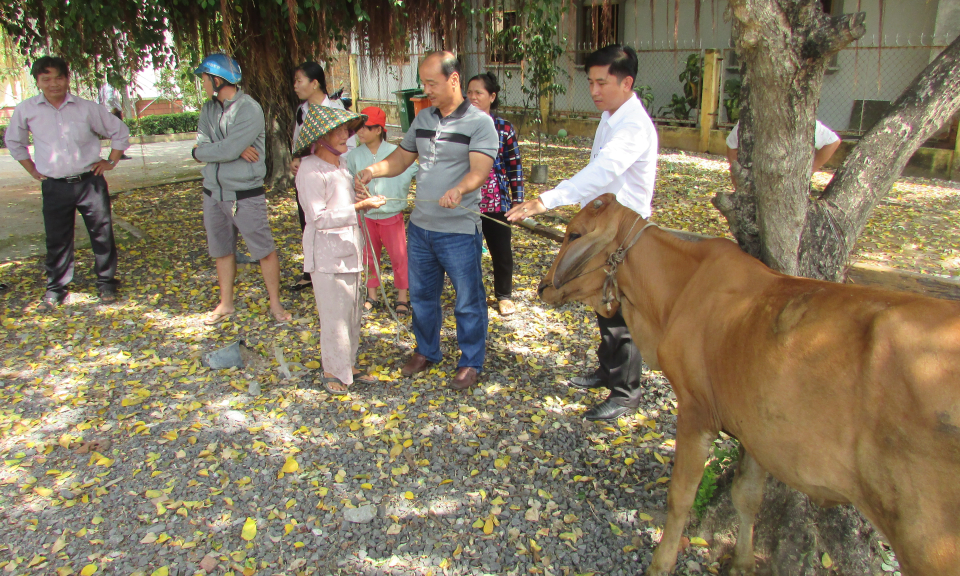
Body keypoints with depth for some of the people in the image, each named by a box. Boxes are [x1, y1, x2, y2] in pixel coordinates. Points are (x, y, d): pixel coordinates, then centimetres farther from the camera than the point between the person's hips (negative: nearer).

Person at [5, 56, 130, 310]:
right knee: (57, 240, 7)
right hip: (54, 187, 1)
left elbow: (119, 131, 10)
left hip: (90, 182, 0)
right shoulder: (26, 110, 1)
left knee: (102, 234, 4)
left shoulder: (87, 108, -2)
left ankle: (107, 283, 19)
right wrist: (32, 169, 11)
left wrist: (111, 161, 4)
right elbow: (13, 141, 18)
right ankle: (56, 289, 20)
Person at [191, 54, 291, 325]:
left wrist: (201, 150, -6)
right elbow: (200, 146, -4)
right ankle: (225, 304, 29)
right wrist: (236, 149, -18)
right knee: (222, 251, 15)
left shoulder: (249, 109, -14)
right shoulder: (208, 109, 8)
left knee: (264, 250, 1)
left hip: (245, 195, -7)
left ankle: (275, 303, 14)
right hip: (213, 193, 7)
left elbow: (227, 150, -23)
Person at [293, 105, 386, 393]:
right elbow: (319, 218, -21)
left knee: (352, 312, 16)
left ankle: (347, 365, 30)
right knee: (335, 313, 0)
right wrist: (359, 206, -21)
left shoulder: (341, 163, 10)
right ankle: (333, 372, 16)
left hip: (349, 248, 9)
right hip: (327, 253, -9)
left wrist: (361, 198, 3)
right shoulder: (311, 170, -17)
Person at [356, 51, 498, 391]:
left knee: (468, 301, 6)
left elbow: (479, 170, -22)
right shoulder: (423, 118, 10)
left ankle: (471, 363, 24)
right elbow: (402, 158, 13)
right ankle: (426, 351, 39)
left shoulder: (479, 122, -10)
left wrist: (459, 189, -42)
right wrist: (375, 170, -7)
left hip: (459, 230, -6)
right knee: (421, 294, 19)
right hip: (419, 226, 6)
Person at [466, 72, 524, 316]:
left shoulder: (504, 128, -2)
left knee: (502, 252, 9)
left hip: (498, 203, 0)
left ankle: (504, 295, 31)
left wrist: (517, 200, 0)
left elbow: (514, 166, 2)